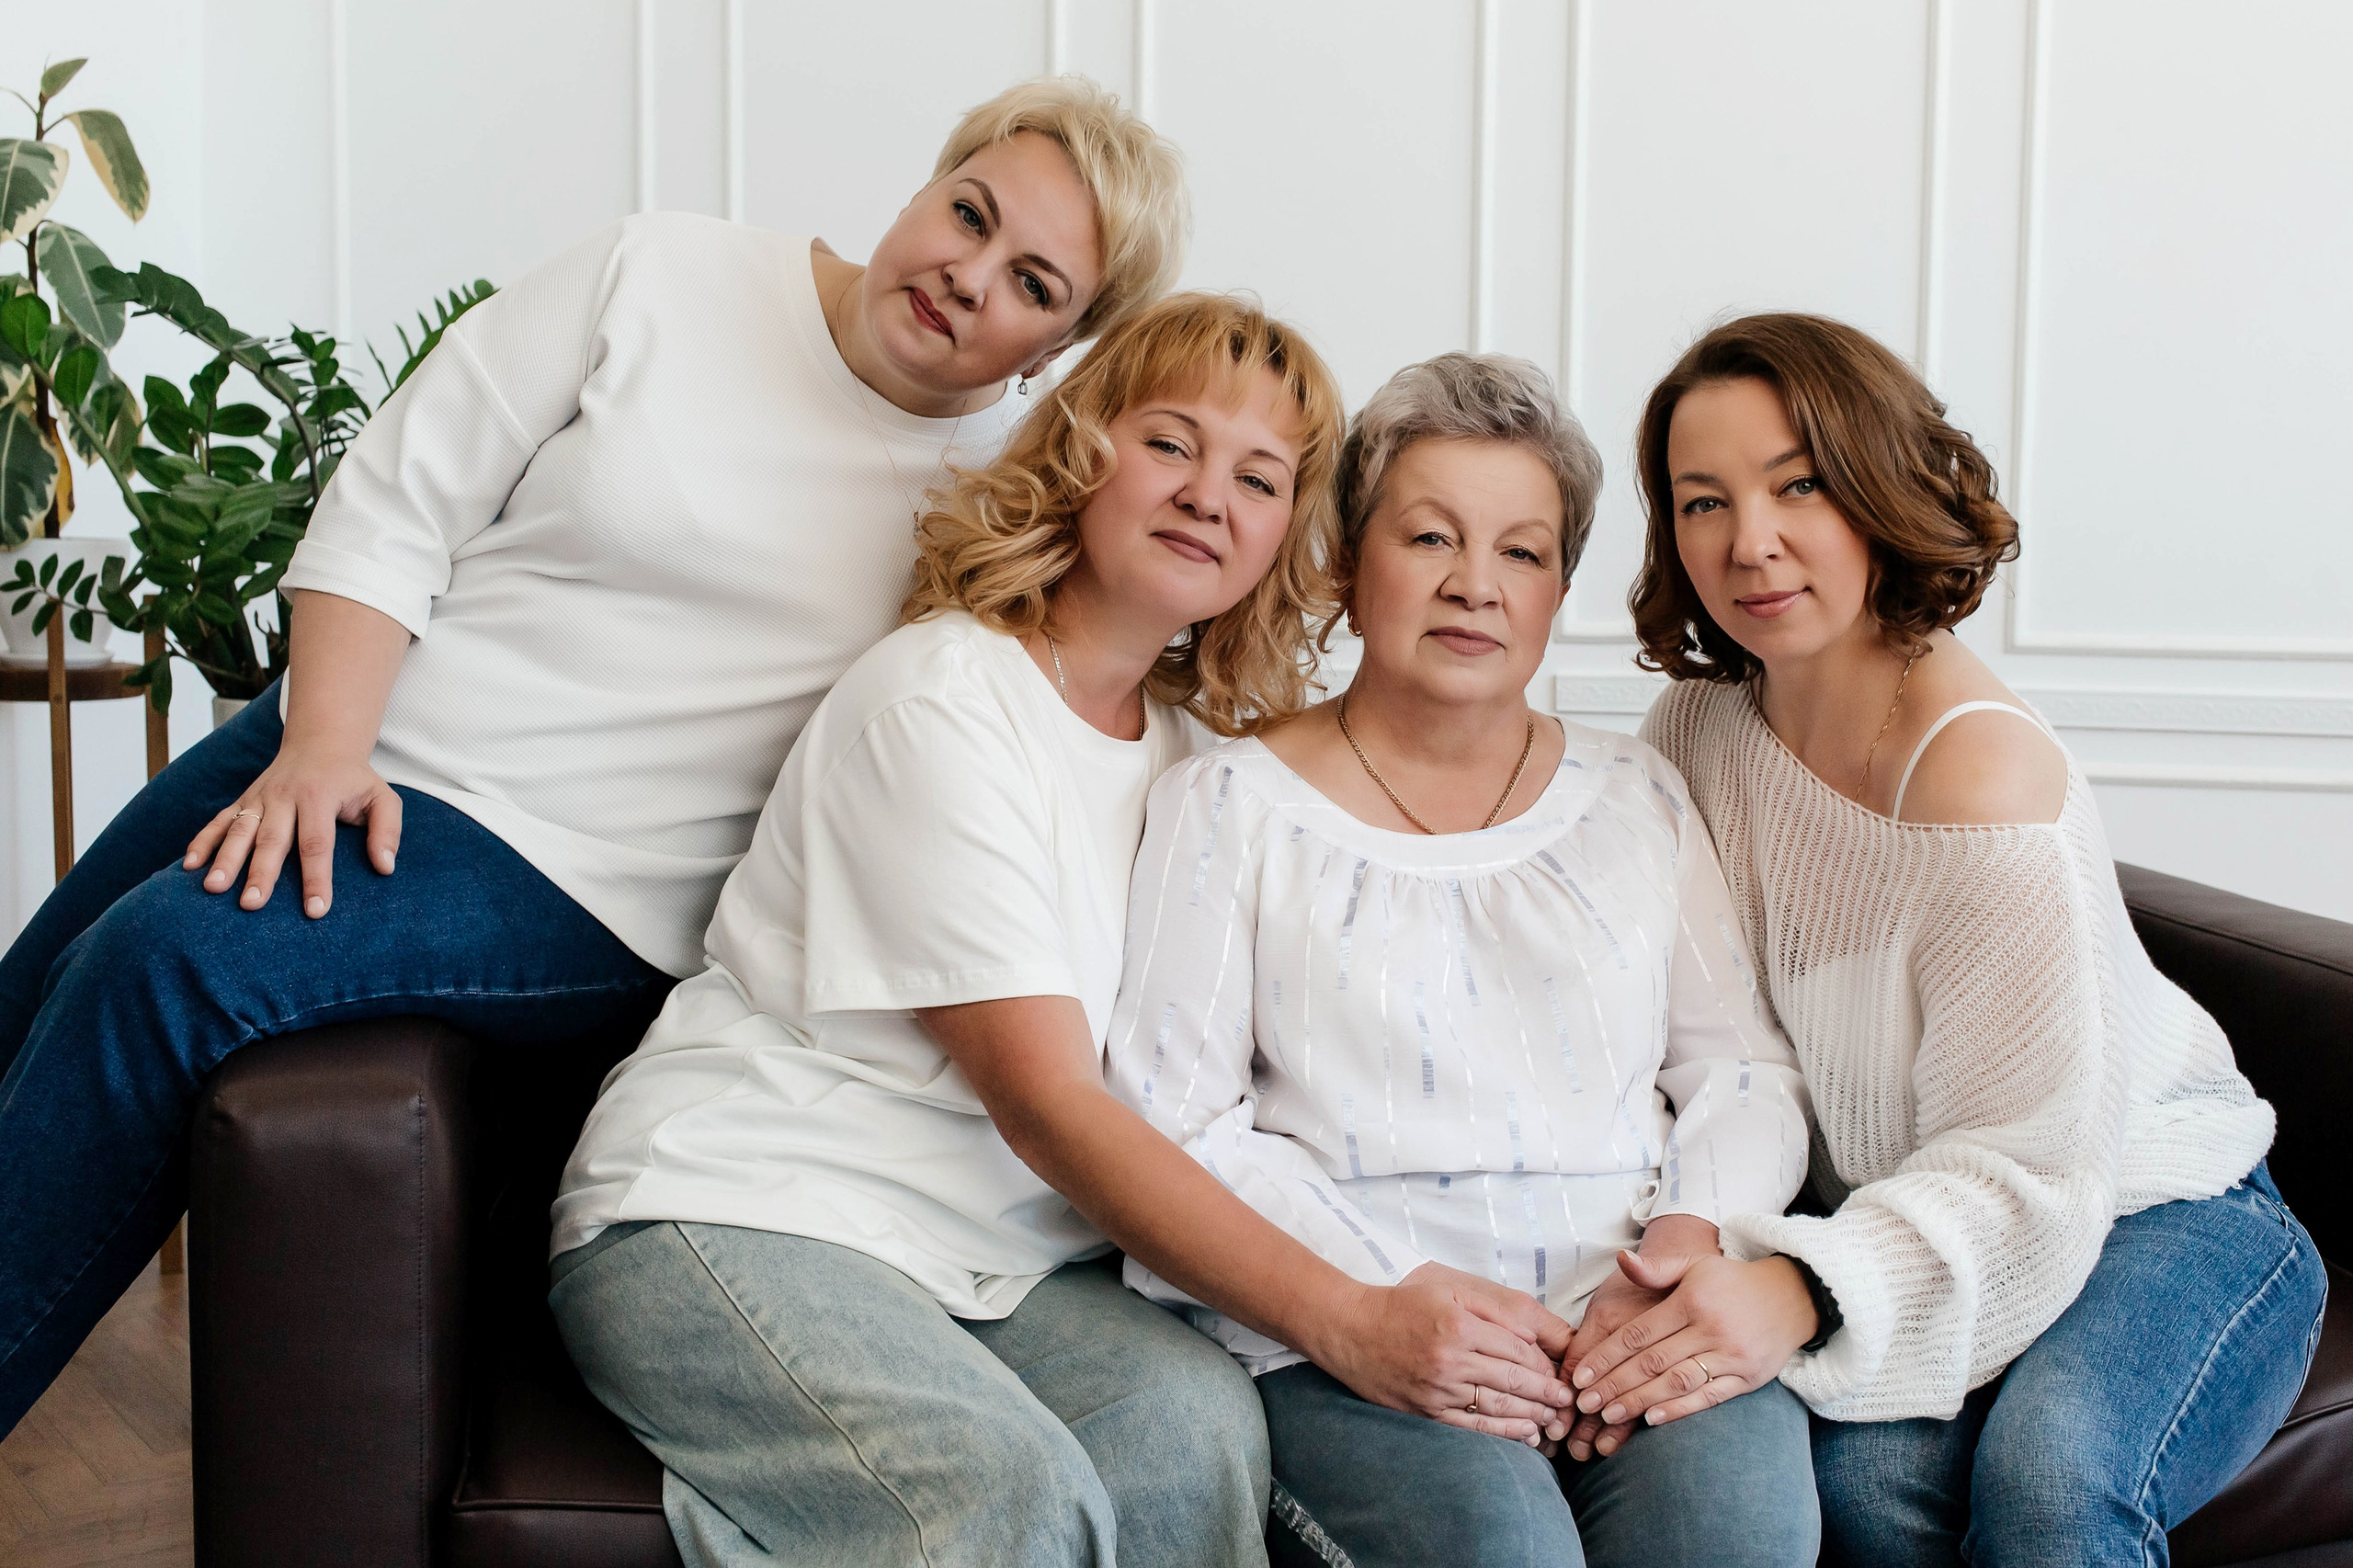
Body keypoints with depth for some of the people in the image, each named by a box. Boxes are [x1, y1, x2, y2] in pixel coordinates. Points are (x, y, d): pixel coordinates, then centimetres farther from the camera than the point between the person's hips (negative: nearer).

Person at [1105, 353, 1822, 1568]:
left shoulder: (1636, 797, 19)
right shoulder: (1231, 804, 9)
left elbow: (1743, 1070, 15)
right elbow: (1174, 1121, 1)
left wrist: (1687, 1243, -7)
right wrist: (1382, 1294, -13)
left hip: (1633, 1318, 2)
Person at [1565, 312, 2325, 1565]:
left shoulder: (1982, 777, -25)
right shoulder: (1702, 723, -4)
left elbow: (2024, 1160, -26)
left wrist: (1807, 1291, -42)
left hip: (2152, 1215, -4)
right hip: (1907, 1215, 5)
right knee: (1870, 1467, -27)